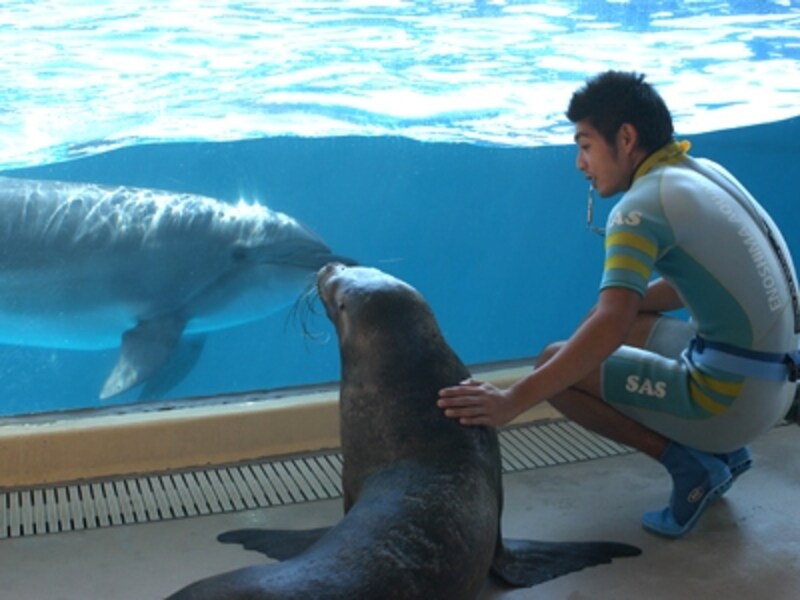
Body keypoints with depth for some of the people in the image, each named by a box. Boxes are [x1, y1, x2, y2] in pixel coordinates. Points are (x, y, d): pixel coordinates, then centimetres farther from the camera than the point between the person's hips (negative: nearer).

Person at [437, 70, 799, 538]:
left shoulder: (642, 205, -17)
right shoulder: (705, 172, 9)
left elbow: (609, 329, -28)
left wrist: (511, 402, -30)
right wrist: (612, 306, 13)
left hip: (735, 394, -9)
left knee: (558, 367, -4)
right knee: (629, 328, 25)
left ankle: (689, 463, -3)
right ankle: (721, 450, 16)